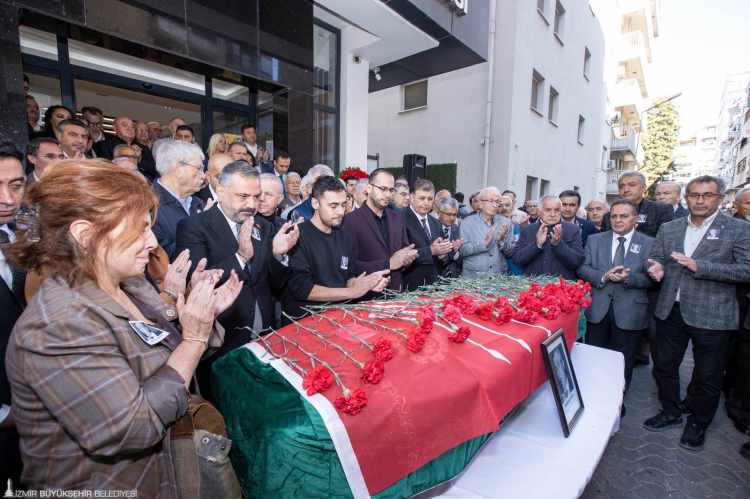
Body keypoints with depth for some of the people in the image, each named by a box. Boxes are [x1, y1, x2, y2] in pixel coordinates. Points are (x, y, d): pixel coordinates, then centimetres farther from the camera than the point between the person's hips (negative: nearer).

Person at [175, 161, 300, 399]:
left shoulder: (263, 227, 5)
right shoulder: (193, 226, -9)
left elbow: (276, 284, 5)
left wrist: (278, 254, -13)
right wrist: (240, 256, -29)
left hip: (264, 341, 5)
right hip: (221, 345, -4)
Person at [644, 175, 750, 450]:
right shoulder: (668, 229, 7)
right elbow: (656, 259, 7)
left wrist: (699, 267, -23)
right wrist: (656, 268, -16)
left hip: (711, 316, -3)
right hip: (671, 311, 4)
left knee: (708, 376, 11)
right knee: (664, 366, 15)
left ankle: (698, 424, 34)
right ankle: (670, 413, 37)